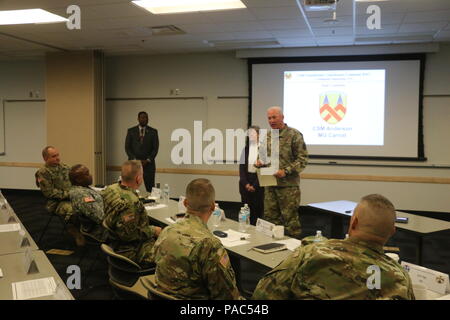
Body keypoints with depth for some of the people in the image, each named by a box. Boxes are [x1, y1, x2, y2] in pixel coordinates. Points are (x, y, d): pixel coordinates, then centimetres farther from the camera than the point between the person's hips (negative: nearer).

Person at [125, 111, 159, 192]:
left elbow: (155, 148, 1)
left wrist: (147, 160, -11)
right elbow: (127, 147, 3)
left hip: (148, 164, 0)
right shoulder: (131, 131, 6)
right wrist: (135, 160, -9)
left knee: (150, 188, -3)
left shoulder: (153, 132, 5)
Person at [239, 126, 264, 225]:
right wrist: (246, 184, -6)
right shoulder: (246, 148, 8)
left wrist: (254, 185, -9)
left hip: (258, 181, -4)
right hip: (245, 182, 4)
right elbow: (242, 167, 6)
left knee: (258, 208, 1)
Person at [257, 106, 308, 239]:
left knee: (290, 219, -1)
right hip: (270, 184, 6)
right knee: (270, 218, 11)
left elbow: (302, 159, -10)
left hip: (288, 185, -6)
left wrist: (286, 171, -19)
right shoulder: (267, 136, 11)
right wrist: (259, 161, 0)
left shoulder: (294, 135, -7)